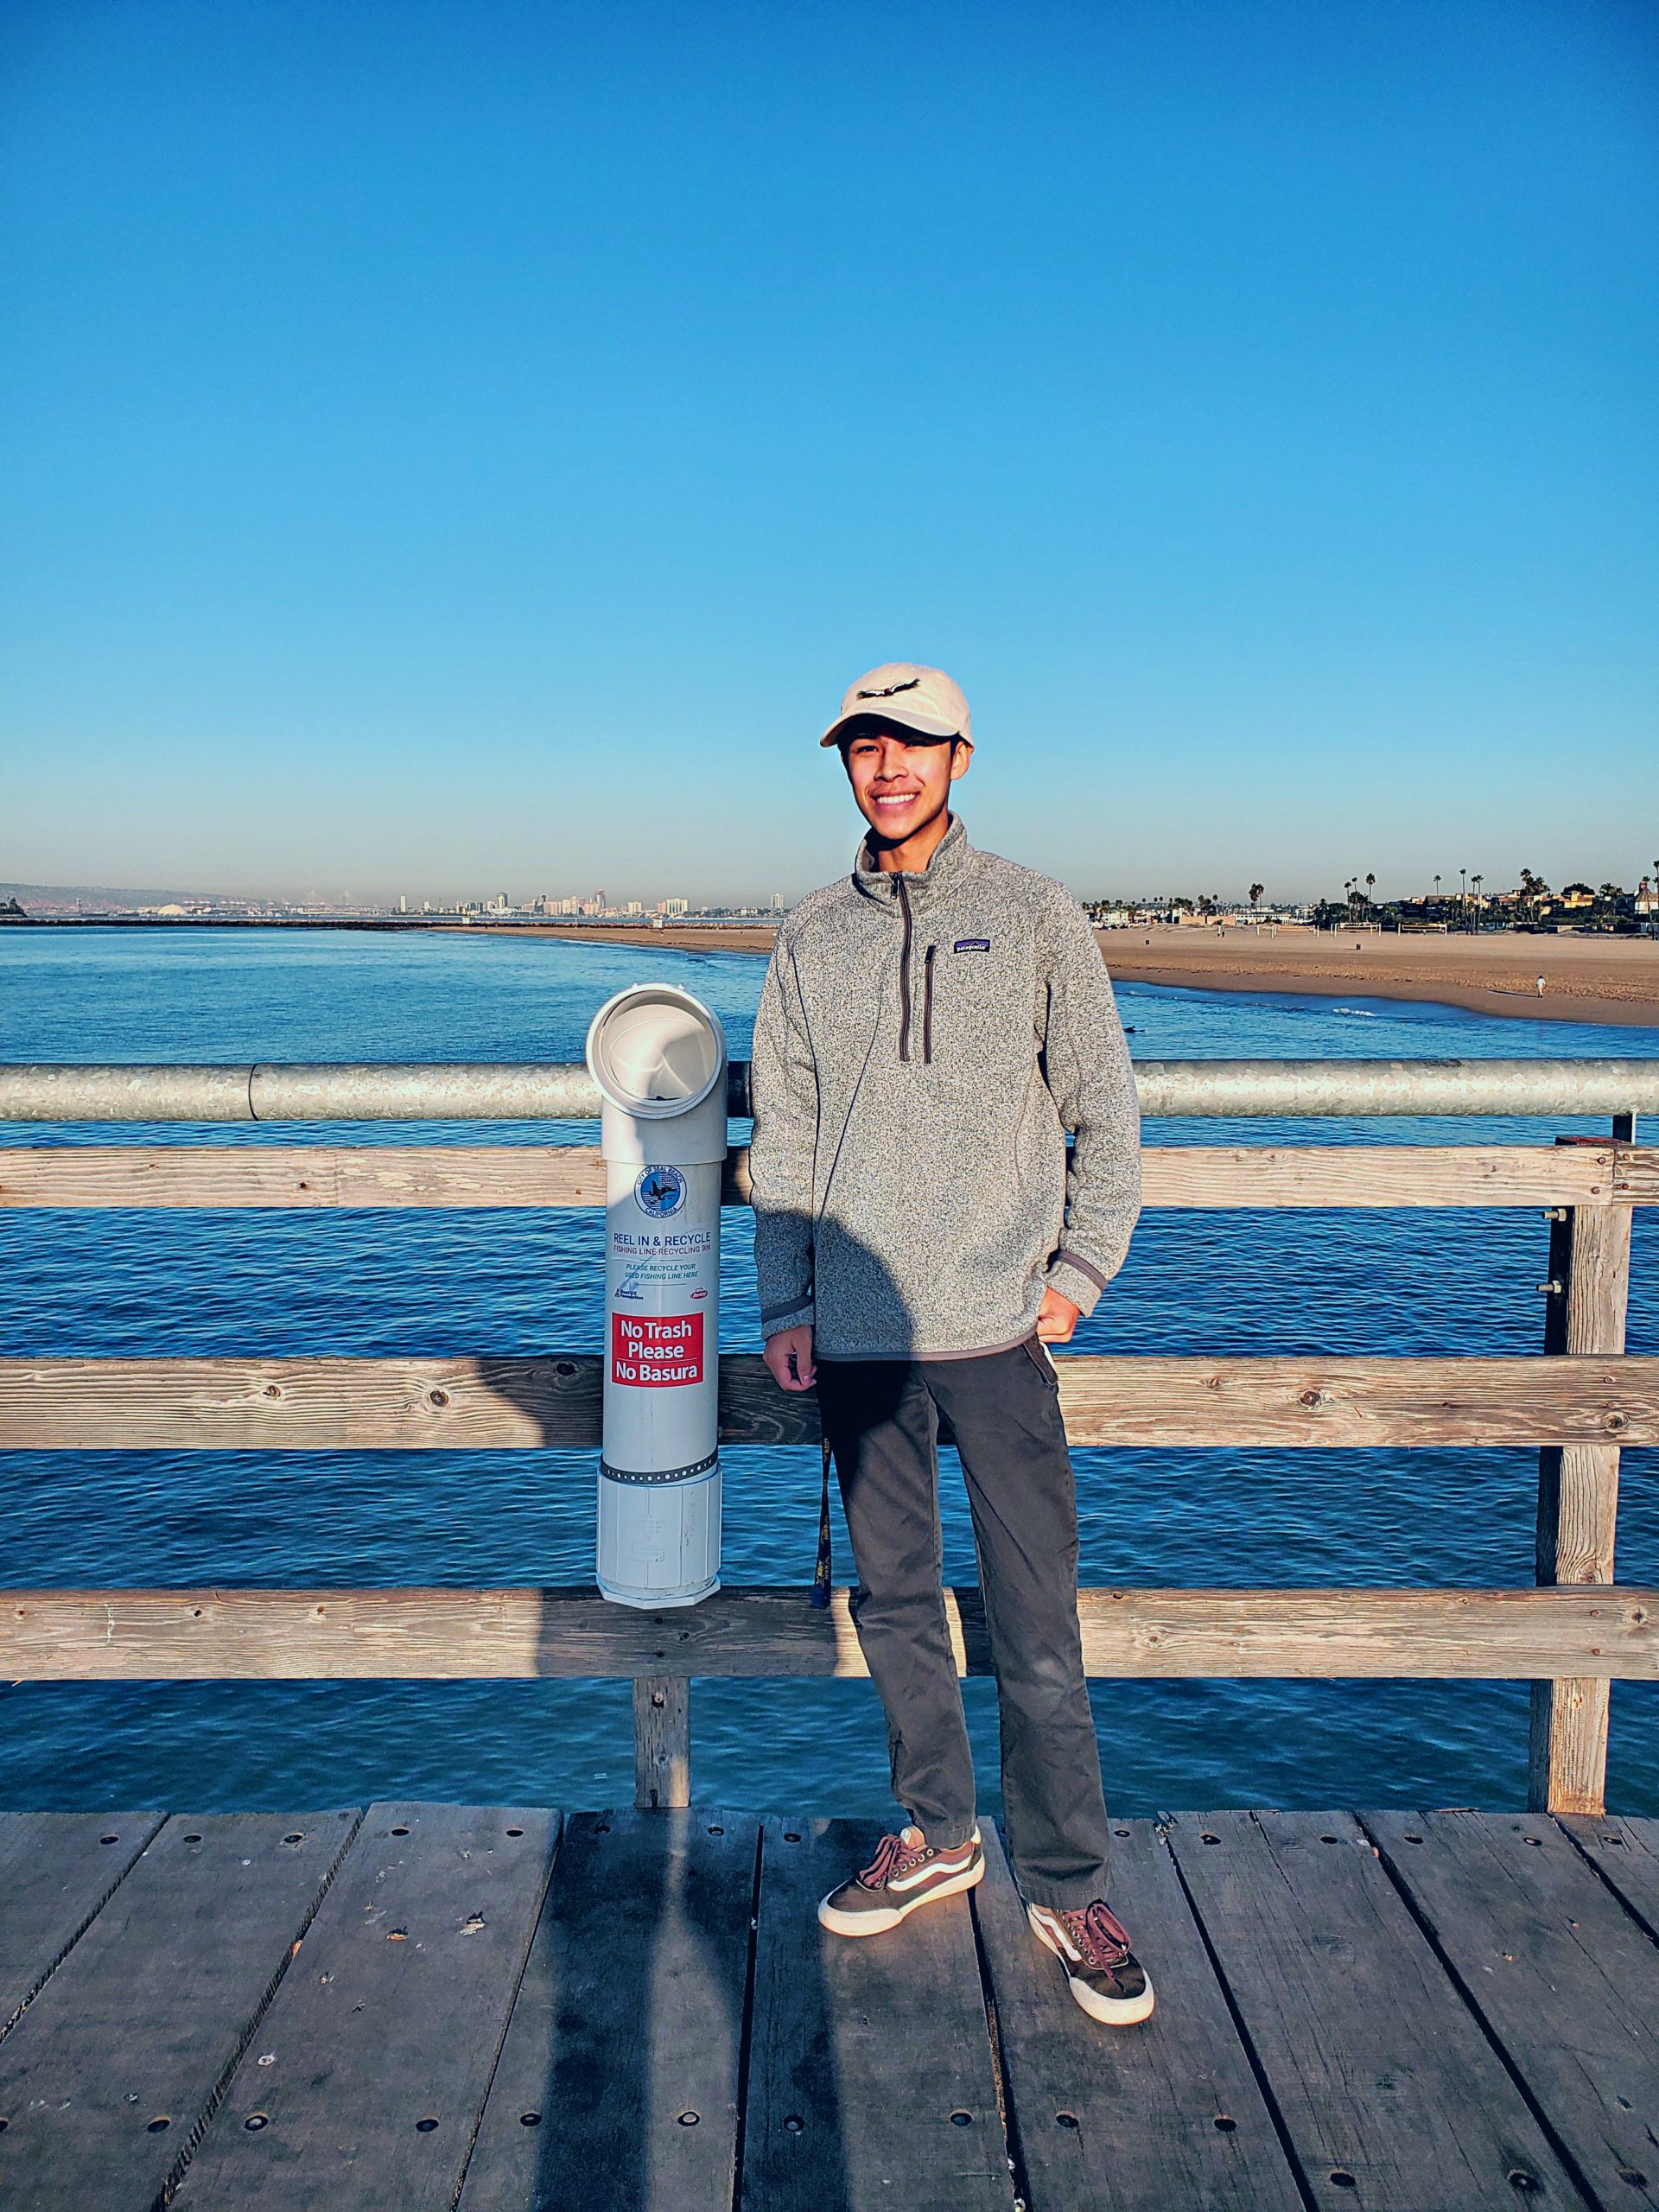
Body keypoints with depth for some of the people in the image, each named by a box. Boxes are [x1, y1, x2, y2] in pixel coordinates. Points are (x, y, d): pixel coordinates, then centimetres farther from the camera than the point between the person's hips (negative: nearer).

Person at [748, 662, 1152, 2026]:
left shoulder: (1035, 918, 3)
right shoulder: (811, 941, 9)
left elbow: (1107, 1111, 5)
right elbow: (783, 1136, 10)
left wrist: (1080, 1266, -4)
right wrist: (785, 1307, 6)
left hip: (996, 1328, -3)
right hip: (856, 1338, 3)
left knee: (1036, 1627, 1)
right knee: (894, 1602, 14)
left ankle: (1068, 1888, 18)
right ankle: (936, 1837, 32)